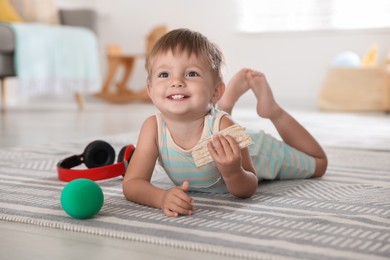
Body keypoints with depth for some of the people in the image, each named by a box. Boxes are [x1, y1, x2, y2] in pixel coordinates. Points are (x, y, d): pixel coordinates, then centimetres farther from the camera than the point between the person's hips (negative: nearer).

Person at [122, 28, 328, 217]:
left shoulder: (223, 128, -43)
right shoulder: (153, 127, -37)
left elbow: (247, 190, -33)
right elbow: (132, 183, -36)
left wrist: (232, 173, -56)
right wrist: (161, 197, -57)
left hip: (255, 153, -3)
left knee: (318, 164, 20)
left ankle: (272, 109, 22)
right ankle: (234, 89, 39)